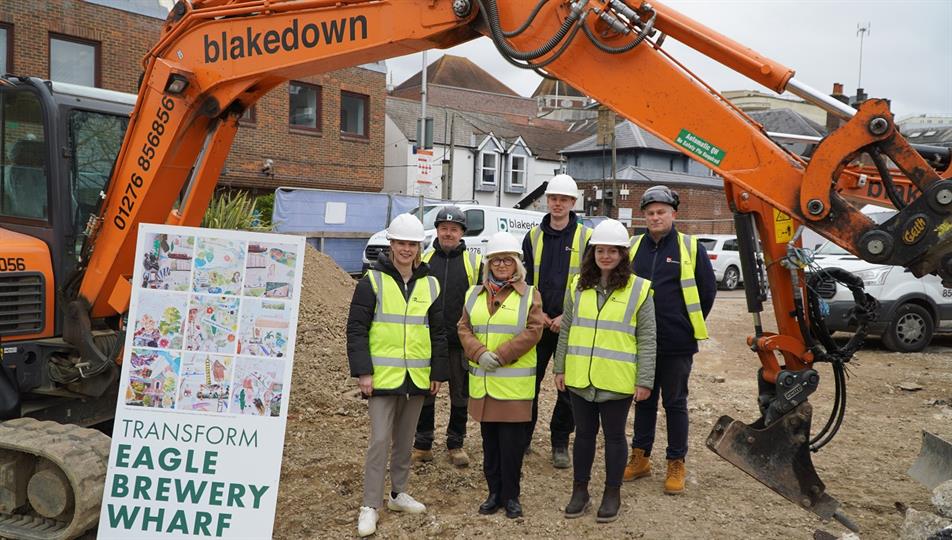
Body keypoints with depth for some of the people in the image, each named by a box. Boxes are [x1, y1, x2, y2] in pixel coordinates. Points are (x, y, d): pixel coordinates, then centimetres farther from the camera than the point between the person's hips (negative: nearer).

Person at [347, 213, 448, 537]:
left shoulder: (430, 285, 7)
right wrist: (362, 371, -14)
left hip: (417, 376, 4)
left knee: (405, 439, 15)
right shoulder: (373, 280, -5)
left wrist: (438, 373, 8)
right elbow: (356, 329, -8)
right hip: (383, 374, -4)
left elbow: (438, 333, 11)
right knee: (380, 440, -5)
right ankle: (370, 506, 5)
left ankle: (398, 493, 30)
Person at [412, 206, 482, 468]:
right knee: (424, 393, 9)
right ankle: (423, 445, 20)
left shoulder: (474, 261, 0)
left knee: (460, 394, 9)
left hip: (461, 342, -1)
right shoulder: (423, 259, 5)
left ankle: (456, 444, 23)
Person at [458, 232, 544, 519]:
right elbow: (464, 328, 6)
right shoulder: (475, 294, 10)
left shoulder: (530, 295, -1)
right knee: (489, 440, 11)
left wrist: (501, 355, -16)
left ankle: (511, 496, 15)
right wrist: (480, 353, -12)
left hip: (515, 383, -3)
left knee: (512, 441, 1)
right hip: (482, 382, 4)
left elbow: (532, 332, -9)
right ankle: (494, 492, 24)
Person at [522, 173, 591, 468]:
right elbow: (525, 279, 9)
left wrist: (567, 316, -11)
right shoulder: (533, 236, 7)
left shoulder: (586, 237, -1)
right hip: (537, 323, 2)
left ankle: (560, 443, 18)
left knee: (569, 387, 5)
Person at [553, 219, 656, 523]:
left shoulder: (639, 289, -6)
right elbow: (566, 330, 10)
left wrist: (644, 381, -7)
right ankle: (580, 489, 28)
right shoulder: (578, 286, 5)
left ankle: (612, 493, 25)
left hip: (617, 381, -3)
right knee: (584, 433, 14)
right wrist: (560, 368, 7)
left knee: (614, 436, 10)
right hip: (580, 378, 3)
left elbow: (646, 339, -5)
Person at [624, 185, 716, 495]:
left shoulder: (690, 247, -4)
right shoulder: (634, 247, 5)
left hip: (677, 344, -3)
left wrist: (690, 324, 5)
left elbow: (708, 289, 2)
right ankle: (640, 458, 26)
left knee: (675, 403, 7)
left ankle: (676, 465, 18)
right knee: (644, 400, 15)